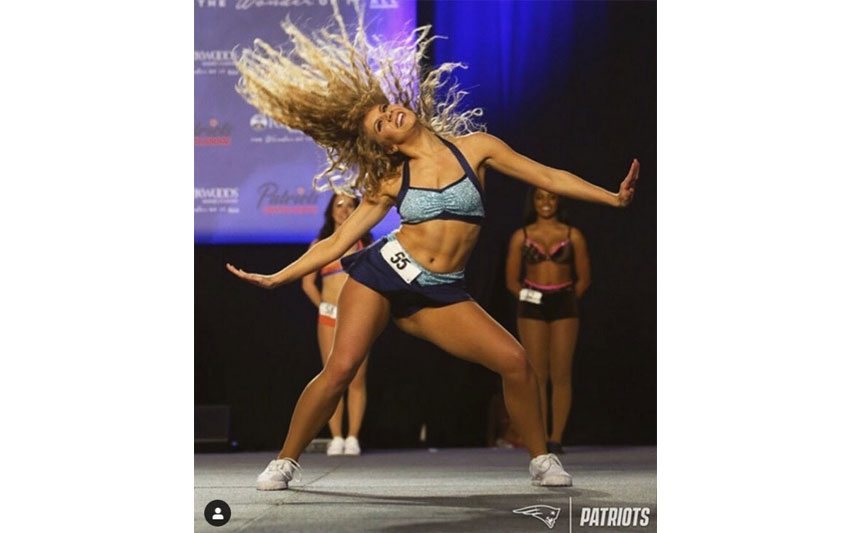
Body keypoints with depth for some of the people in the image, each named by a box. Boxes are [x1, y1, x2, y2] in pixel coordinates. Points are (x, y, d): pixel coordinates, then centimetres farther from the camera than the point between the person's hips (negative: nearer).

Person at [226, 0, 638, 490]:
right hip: (382, 274, 0)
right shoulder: (390, 182, 6)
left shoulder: (474, 148, 5)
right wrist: (276, 279, 5)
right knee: (340, 368, -16)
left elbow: (549, 177, 5)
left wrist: (614, 197, -3)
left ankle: (541, 460, 2)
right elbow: (337, 242, 10)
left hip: (442, 294, 0)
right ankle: (285, 462, -1)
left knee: (514, 359, -15)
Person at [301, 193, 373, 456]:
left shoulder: (365, 243, 9)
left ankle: (353, 437, -3)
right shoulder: (321, 244, 9)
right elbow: (308, 281, 13)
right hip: (329, 316, 1)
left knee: (357, 379, -5)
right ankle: (336, 438, -1)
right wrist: (323, 305, 6)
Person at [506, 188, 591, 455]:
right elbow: (512, 280, 7)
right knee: (537, 376, -1)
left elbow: (584, 278, 7)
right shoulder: (521, 237, 5)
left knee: (561, 376, -3)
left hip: (564, 306, 0)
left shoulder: (572, 236, 4)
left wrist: (564, 301, 3)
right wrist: (529, 298, -1)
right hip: (532, 309, 0)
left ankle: (556, 438, 0)